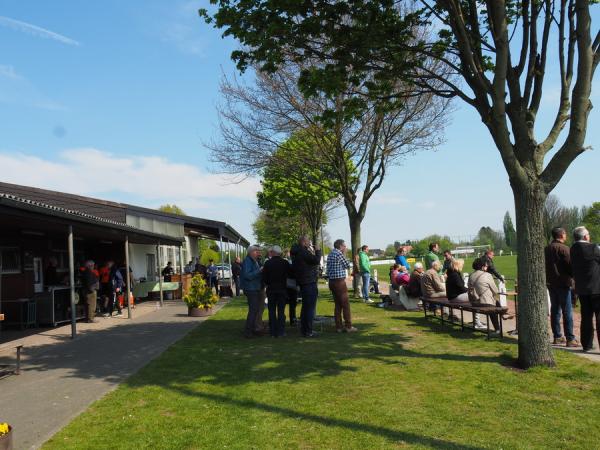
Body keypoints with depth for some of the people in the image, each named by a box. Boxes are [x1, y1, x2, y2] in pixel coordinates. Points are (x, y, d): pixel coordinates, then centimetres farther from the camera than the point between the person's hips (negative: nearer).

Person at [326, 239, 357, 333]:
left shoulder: (330, 254, 14)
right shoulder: (339, 254, -12)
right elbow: (348, 266, -4)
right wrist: (344, 255, 6)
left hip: (332, 282, 9)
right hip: (339, 282, -9)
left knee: (337, 304, 12)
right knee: (345, 304, -2)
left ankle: (339, 326, 13)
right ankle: (348, 326, 1)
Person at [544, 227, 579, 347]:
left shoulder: (546, 249, 10)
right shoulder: (563, 248, -13)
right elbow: (570, 265, -13)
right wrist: (572, 276, 3)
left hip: (551, 283, 7)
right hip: (563, 283, -7)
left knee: (555, 310, 11)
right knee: (567, 312, -3)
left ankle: (557, 336, 16)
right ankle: (570, 339, -2)